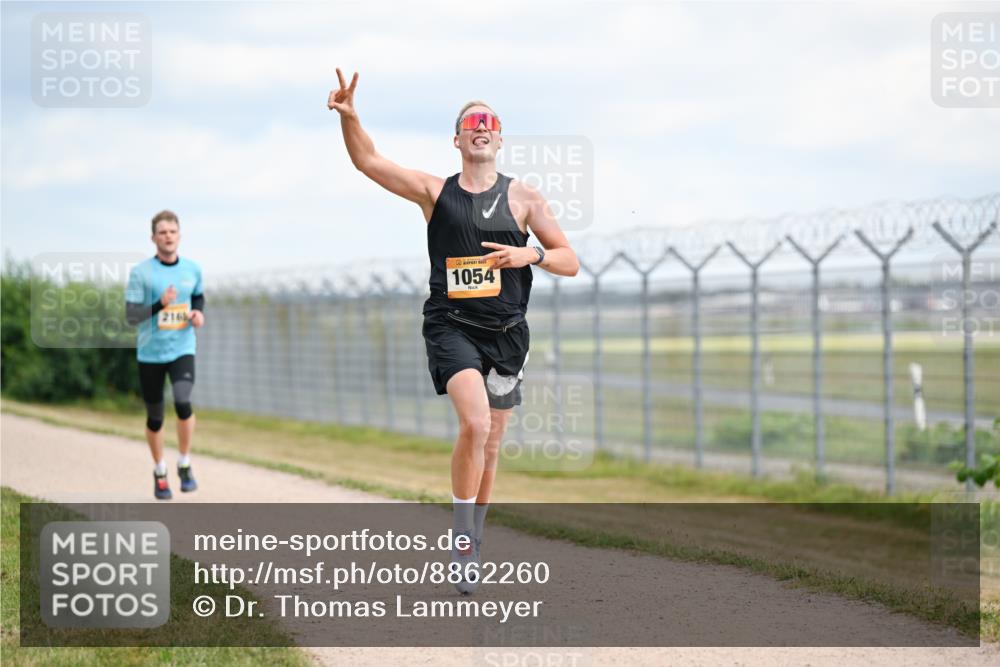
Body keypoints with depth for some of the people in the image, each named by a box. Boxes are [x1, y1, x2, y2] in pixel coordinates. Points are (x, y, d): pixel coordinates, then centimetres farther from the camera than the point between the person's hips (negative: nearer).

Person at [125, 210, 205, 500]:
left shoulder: (192, 269, 4)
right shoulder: (141, 273, -7)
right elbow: (131, 315, -10)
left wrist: (199, 313, 1)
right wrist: (160, 304, -25)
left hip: (182, 350, 1)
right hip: (150, 353, -1)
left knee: (183, 403, -23)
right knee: (155, 417, 7)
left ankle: (185, 465, -3)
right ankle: (160, 472, 30)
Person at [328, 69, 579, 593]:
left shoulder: (523, 199, 5)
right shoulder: (434, 192, 4)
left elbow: (570, 262, 6)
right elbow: (367, 161, 2)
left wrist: (530, 255, -14)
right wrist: (349, 117, -15)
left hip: (506, 333, 3)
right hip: (451, 328, -2)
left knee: (490, 443, 9)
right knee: (475, 423, -25)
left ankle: (473, 539, 28)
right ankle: (462, 540, -14)